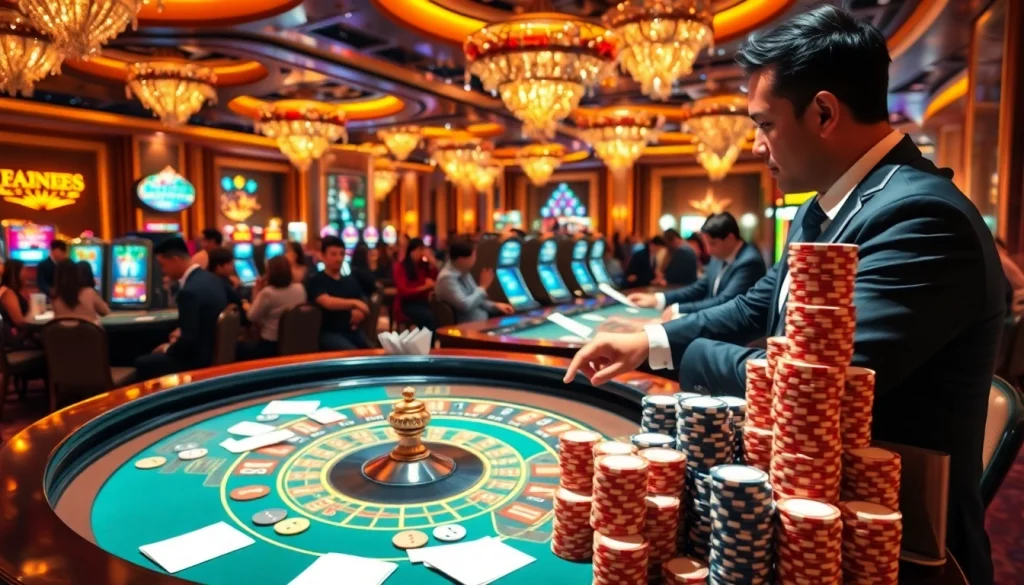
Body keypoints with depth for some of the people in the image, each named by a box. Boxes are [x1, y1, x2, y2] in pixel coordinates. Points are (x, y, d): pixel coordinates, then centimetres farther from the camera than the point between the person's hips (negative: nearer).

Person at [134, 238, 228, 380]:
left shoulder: (189, 291, -26)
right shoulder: (210, 278, 4)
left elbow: (189, 340, -24)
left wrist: (167, 349, -6)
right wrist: (182, 332, 14)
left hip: (199, 358, -9)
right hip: (215, 349, 9)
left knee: (142, 363, 5)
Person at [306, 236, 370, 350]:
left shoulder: (351, 281, 19)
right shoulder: (315, 281, 2)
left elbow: (364, 307, 20)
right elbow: (327, 302, -16)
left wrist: (360, 313, -2)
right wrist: (354, 303, -17)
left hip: (353, 331, 5)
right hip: (328, 333, -5)